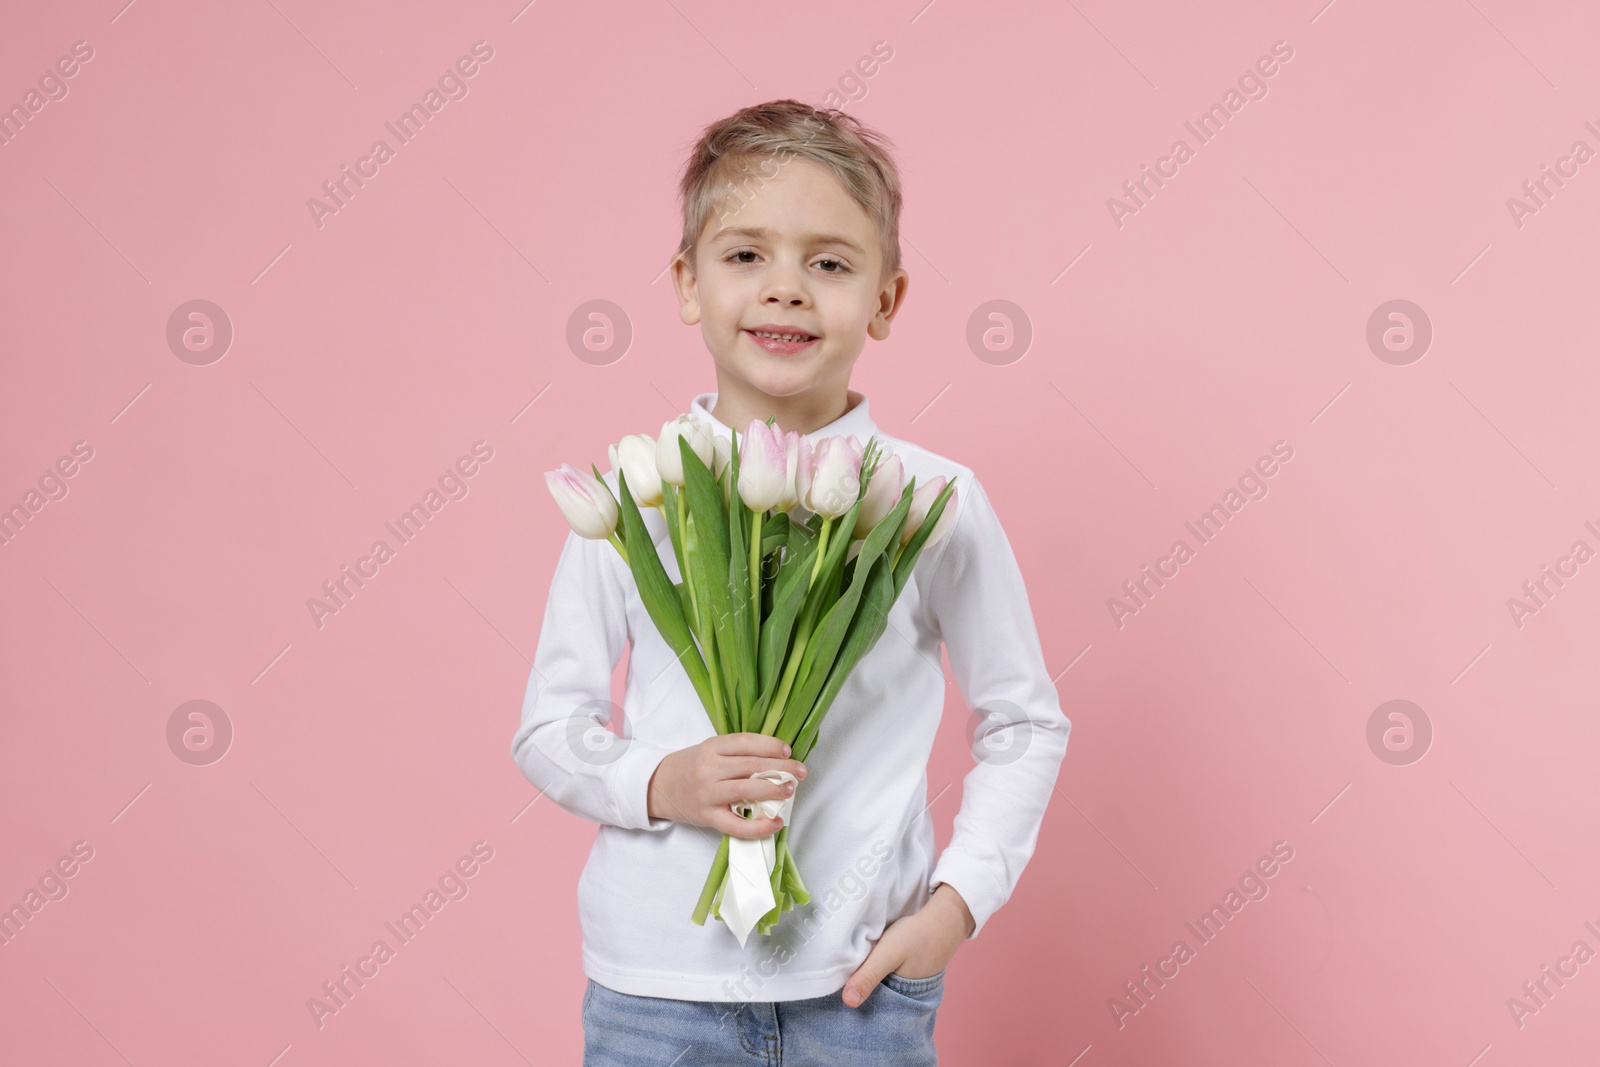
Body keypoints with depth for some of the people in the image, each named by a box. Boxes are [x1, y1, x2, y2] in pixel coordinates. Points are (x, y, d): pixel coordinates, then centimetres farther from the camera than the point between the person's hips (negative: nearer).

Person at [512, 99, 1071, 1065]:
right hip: (655, 983, 1)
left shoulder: (933, 502, -4)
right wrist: (659, 785, -14)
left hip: (861, 984, 0)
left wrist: (957, 901, -5)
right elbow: (549, 728, 4)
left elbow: (1027, 724, 5)